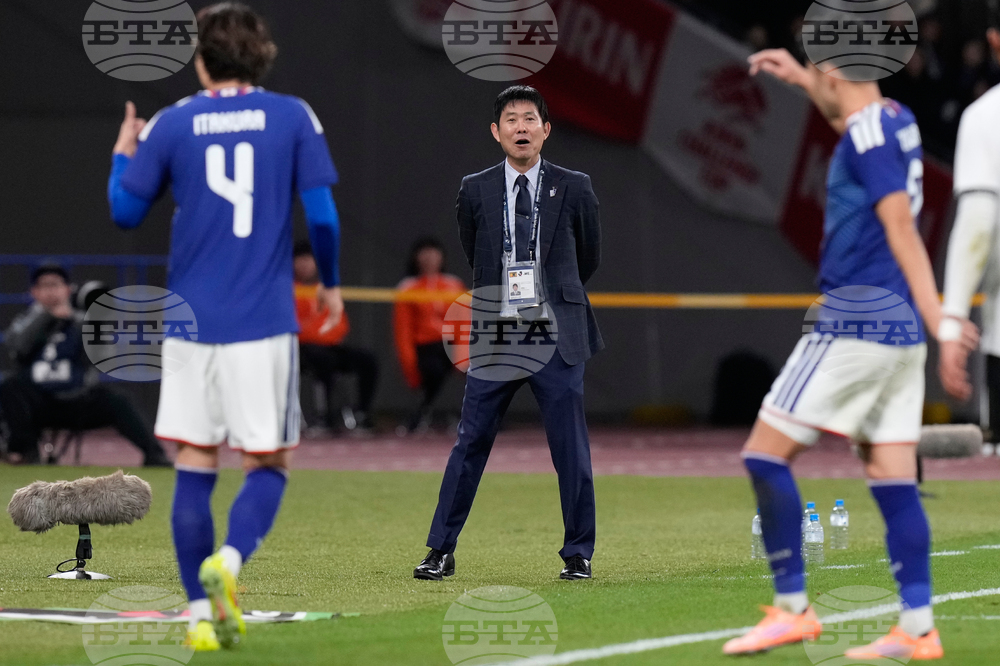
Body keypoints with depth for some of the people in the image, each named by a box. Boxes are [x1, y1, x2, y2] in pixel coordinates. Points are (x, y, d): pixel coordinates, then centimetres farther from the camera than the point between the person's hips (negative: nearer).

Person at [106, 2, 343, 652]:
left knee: (194, 469, 8)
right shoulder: (293, 117, 0)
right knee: (270, 464, 7)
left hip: (191, 323, 2)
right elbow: (322, 214, -3)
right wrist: (331, 283, 13)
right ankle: (228, 561, -19)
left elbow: (126, 211, 10)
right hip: (264, 324, -2)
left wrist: (124, 152, 28)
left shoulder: (171, 125, 2)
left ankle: (202, 613, 5)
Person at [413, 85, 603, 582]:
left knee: (570, 448, 1)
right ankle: (441, 551, 7)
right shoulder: (475, 191, 5)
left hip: (557, 337, -1)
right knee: (470, 443, 0)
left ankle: (578, 554, 12)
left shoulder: (574, 189, 3)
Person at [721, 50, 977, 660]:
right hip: (900, 330, 9)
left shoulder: (867, 132, -12)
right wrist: (801, 79, 42)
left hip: (856, 321, -9)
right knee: (893, 478, 6)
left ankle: (792, 608, -1)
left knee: (767, 455, -2)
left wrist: (934, 313, -26)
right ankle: (918, 628, 2)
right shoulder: (894, 120, 13)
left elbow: (901, 226, -20)